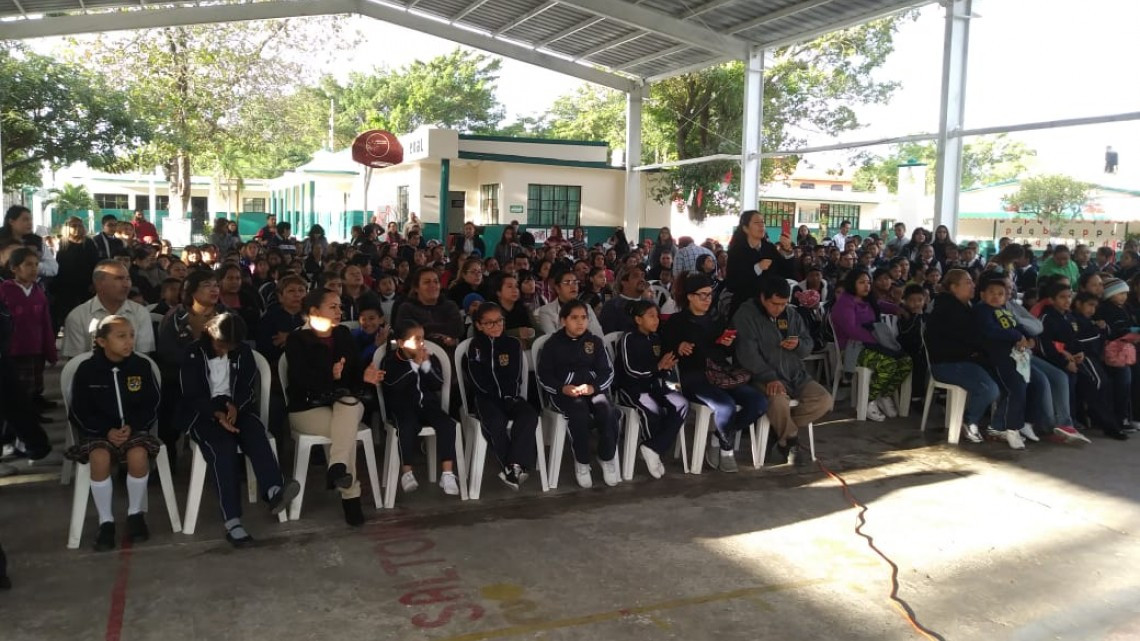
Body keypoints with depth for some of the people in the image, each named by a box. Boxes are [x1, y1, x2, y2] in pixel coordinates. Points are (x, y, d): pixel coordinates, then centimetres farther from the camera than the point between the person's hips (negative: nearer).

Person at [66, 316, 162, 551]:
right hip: (98, 431, 0)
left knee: (138, 454, -31)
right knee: (100, 457, -32)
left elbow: (152, 406, 2)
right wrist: (107, 431, -16)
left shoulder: (142, 366, -2)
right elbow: (79, 413, -1)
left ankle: (136, 514, -7)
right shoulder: (86, 370, -4)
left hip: (135, 428, 0)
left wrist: (132, 426, -15)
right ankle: (106, 521, -15)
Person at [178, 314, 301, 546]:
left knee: (257, 434, -31)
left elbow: (250, 387, 8)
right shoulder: (194, 353, -3)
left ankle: (274, 491, -54)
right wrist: (217, 413, -25)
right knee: (223, 447, -33)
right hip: (202, 413, -3)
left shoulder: (243, 352, 8)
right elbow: (192, 396, -8)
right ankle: (231, 521, -40)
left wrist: (235, 406, -14)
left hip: (236, 409, 4)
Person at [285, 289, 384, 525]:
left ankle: (338, 467, -47)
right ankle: (350, 497, -32)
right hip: (308, 407, -4)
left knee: (349, 402, -35)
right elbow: (301, 379, -19)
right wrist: (331, 376, -37)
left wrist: (365, 376, -17)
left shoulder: (344, 334, 11)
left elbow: (354, 369, 8)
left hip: (346, 403, 4)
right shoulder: (297, 339, -6)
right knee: (346, 429, -33)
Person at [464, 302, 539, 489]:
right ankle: (513, 467, -23)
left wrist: (509, 395, -10)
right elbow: (478, 379, -2)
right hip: (485, 397, -2)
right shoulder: (475, 346, 6)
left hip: (510, 396, 2)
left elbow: (515, 375, 6)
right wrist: (499, 395, -10)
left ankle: (515, 466, -31)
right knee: (495, 422, -34)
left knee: (529, 416, -28)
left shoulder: (513, 344, 11)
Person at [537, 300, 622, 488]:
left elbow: (608, 372, 5)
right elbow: (543, 375, 2)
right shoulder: (553, 344, 4)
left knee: (608, 413, -27)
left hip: (592, 389, 2)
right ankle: (582, 462, -15)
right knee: (580, 414, -33)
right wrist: (563, 388, -17)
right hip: (564, 392, -2)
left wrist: (593, 387, -16)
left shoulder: (595, 342, 10)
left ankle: (607, 458, -5)